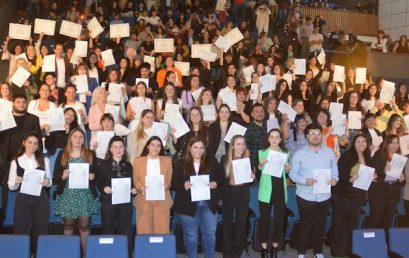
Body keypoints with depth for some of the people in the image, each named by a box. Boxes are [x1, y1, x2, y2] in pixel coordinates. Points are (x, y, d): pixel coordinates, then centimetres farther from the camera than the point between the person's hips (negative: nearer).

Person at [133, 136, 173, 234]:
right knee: (144, 231, 0)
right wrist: (141, 188, -14)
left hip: (162, 201, 0)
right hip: (144, 201, 0)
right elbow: (136, 181, 7)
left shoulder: (167, 160, 12)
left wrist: (166, 185, -13)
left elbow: (169, 180, 9)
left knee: (162, 231, -2)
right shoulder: (138, 161, 9)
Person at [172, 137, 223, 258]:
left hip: (208, 204, 1)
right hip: (188, 205, -1)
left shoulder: (212, 162, 4)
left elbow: (221, 177, 5)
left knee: (210, 233, 7)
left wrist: (215, 184, -15)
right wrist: (184, 185, -23)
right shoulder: (181, 164, 0)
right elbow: (174, 183, -4)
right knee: (190, 234, 10)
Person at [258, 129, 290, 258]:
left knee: (280, 218, 7)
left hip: (280, 188, 3)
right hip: (266, 189, -2)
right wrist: (260, 164, -14)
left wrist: (287, 168, -3)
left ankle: (275, 248, 21)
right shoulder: (262, 152, 3)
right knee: (265, 218, 1)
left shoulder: (285, 153, 10)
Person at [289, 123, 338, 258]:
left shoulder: (329, 152, 4)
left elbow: (334, 171, 5)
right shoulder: (299, 153, -6)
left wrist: (334, 179, -17)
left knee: (320, 225, 15)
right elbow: (292, 174, -9)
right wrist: (305, 181, -26)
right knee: (305, 225, 7)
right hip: (305, 196, -3)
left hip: (324, 197, 3)